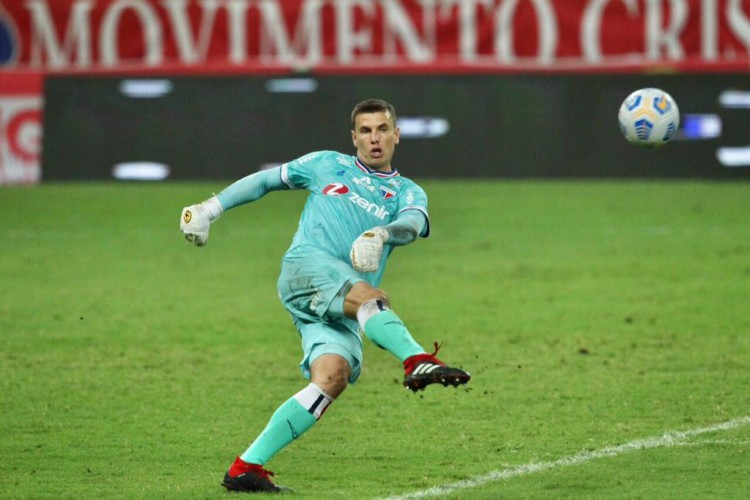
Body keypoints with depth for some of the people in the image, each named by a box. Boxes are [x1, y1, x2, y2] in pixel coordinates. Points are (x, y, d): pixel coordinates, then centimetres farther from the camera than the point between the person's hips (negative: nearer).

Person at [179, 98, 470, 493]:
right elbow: (265, 180, 29)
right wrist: (211, 207, 21)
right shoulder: (327, 165, 21)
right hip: (305, 267, -2)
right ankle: (417, 362, -63)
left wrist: (382, 234, -26)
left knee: (332, 378, -21)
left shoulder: (407, 193, 20)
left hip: (342, 312, 2)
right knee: (368, 295, -34)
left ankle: (246, 467, -21)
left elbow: (413, 224, -4)